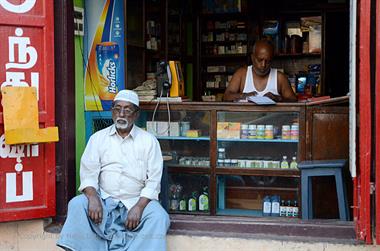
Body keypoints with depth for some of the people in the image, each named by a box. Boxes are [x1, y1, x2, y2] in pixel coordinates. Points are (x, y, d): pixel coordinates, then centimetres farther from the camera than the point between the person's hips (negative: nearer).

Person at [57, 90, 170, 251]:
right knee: (77, 205, -26)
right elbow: (88, 174, 1)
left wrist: (139, 207, -18)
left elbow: (153, 181, -2)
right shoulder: (98, 138, 9)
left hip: (137, 201, -1)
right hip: (104, 200, 1)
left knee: (158, 217, -29)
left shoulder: (149, 141, 4)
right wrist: (93, 198, -20)